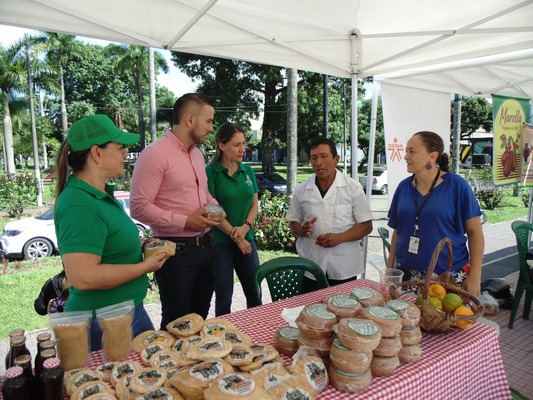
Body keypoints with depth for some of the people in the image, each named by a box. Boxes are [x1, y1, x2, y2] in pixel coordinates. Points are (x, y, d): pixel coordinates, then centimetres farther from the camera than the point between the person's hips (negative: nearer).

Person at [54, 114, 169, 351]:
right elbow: (83, 277, -31)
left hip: (129, 311, 9)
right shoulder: (80, 205, -25)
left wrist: (142, 248, 5)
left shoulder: (101, 194, 6)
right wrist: (144, 267, -20)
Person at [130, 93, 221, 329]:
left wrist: (214, 207, 3)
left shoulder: (197, 153, 12)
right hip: (176, 252, -7)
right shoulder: (155, 154, -15)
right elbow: (139, 207, -19)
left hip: (206, 246, 8)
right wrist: (185, 221, -21)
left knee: (200, 318, 20)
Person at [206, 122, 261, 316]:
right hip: (220, 242, -5)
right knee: (224, 297, 8)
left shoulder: (247, 171, 7)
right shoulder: (210, 172, -9)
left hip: (247, 240, 5)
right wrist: (235, 236, -11)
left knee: (255, 294, 12)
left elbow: (255, 204, 8)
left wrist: (245, 227, -9)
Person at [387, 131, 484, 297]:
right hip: (406, 274, 3)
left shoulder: (457, 186, -6)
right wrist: (389, 268, 7)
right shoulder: (404, 187, 4)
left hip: (450, 277, -3)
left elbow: (475, 232, -3)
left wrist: (475, 276, -8)